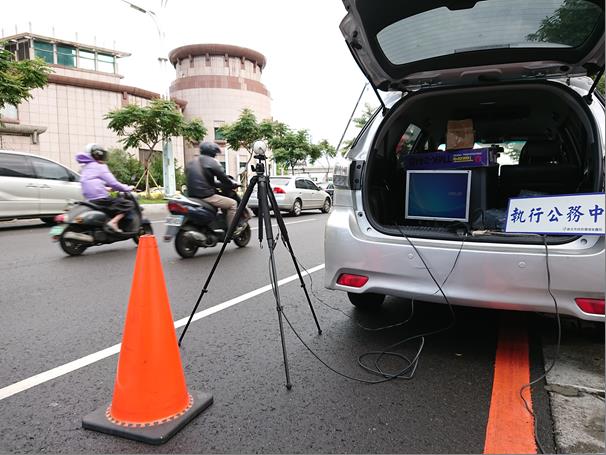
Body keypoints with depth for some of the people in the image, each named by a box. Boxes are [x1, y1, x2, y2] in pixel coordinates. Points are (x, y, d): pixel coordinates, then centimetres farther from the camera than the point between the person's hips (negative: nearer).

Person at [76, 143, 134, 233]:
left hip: (90, 200, 9)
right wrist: (128, 188, 1)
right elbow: (113, 183, -10)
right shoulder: (100, 166, -4)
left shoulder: (85, 167, 21)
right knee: (129, 204, -8)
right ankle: (113, 222, -24)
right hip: (101, 199, -9)